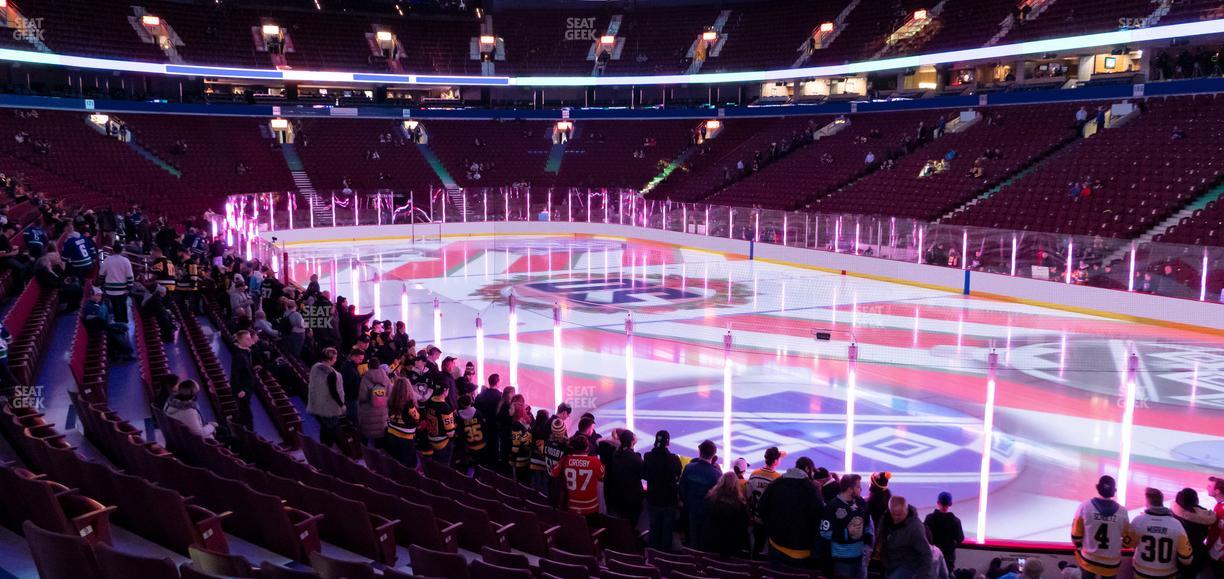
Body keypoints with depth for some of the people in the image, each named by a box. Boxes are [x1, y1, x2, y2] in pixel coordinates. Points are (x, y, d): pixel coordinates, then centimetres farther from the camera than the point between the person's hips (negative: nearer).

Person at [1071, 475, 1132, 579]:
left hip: (1088, 559, 0)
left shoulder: (1085, 506, -16)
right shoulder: (1121, 511, -13)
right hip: (1111, 562, 0)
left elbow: (1076, 534, -9)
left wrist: (1080, 548, 10)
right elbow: (1127, 536, 1)